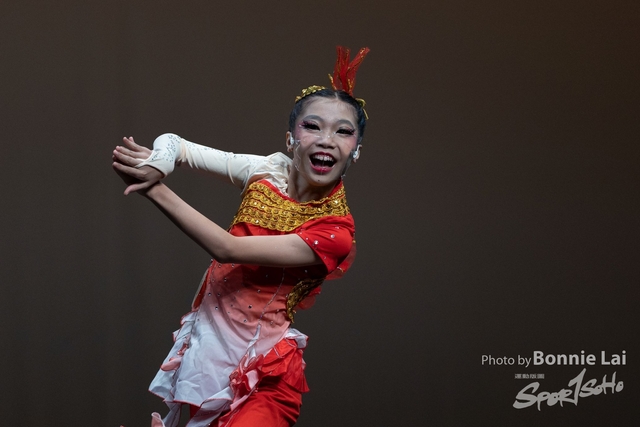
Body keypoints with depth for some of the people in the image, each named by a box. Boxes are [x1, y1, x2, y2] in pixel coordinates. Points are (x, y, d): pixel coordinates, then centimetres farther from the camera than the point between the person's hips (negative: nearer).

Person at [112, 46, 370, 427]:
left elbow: (227, 249, -23)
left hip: (260, 374, -5)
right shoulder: (270, 171, -4)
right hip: (207, 343, 5)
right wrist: (158, 163, -28)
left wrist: (156, 190, -24)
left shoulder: (335, 234, -18)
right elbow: (175, 145, -4)